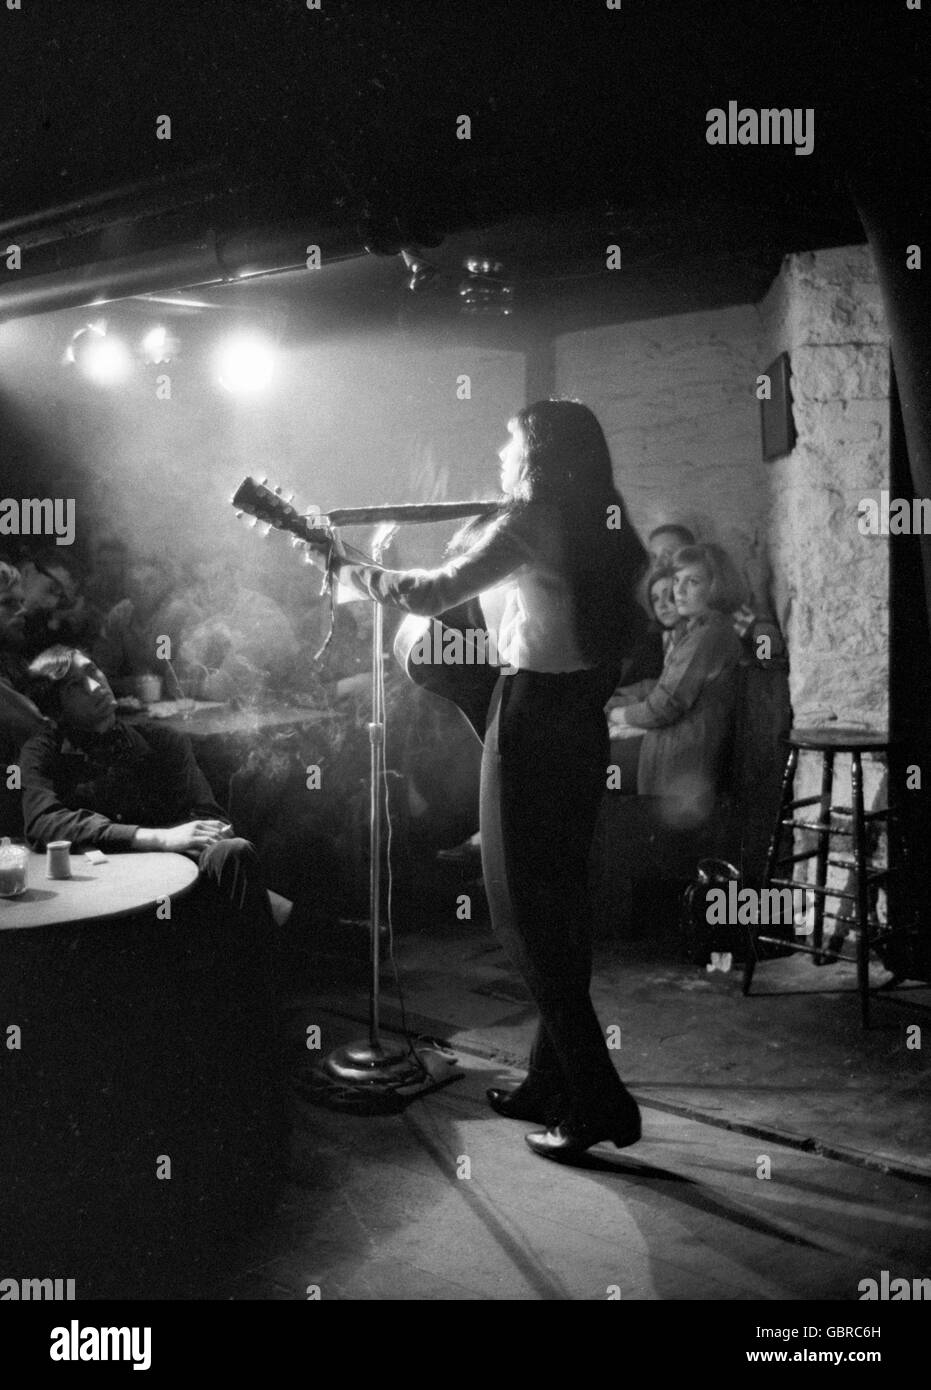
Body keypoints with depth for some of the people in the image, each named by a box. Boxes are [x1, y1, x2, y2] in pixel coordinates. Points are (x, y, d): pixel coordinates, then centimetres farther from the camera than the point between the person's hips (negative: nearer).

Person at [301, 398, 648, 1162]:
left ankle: (598, 1102, 0)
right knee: (561, 904, 15)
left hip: (532, 719, -8)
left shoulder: (529, 521, -12)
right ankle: (552, 1083, 25)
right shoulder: (600, 527, 11)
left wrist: (345, 567, -6)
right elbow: (629, 634, 16)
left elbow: (434, 593, -17)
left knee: (527, 908, -2)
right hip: (582, 723, 8)